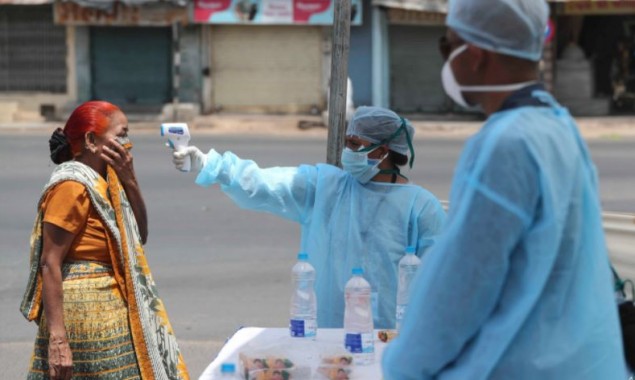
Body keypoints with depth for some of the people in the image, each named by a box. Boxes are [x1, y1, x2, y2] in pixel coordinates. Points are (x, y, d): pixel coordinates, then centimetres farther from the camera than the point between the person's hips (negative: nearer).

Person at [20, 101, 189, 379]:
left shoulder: (105, 179, 12)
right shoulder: (72, 186, -15)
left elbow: (140, 236, 13)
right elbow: (50, 264, -19)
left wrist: (129, 180, 0)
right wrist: (57, 337, -24)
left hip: (115, 309, 9)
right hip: (86, 312, -9)